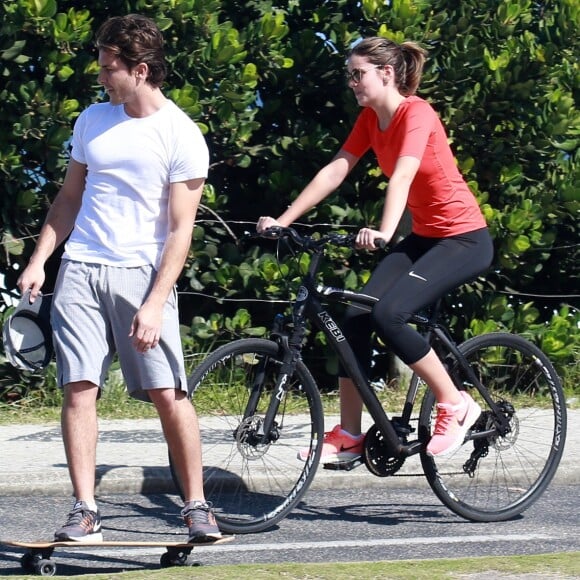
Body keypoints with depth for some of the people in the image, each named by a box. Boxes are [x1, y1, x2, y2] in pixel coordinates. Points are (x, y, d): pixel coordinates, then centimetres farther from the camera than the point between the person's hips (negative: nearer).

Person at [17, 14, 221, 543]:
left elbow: (180, 229, -8)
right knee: (78, 389, -4)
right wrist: (39, 260, 9)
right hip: (80, 269, 4)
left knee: (168, 394, -9)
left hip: (142, 273, -4)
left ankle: (197, 507, 2)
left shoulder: (181, 136, -6)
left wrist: (154, 305, -15)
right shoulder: (93, 120, 10)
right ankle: (85, 511, -1)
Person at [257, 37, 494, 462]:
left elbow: (402, 176, -34)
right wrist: (282, 220, -8)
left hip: (464, 239, -8)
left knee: (388, 314, -24)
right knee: (356, 315, -6)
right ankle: (349, 435, 0)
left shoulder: (416, 113, -19)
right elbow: (335, 171, 1)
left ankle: (456, 405, -8)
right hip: (424, 236, 8)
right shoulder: (371, 119, 5)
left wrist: (385, 232, -50)